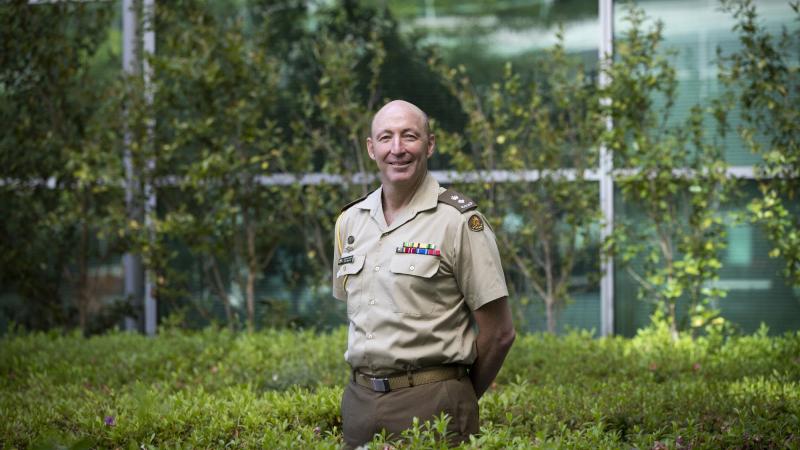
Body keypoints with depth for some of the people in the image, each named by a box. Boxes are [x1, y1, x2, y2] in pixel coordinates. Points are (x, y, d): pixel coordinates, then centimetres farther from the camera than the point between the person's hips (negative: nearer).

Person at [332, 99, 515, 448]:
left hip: (432, 403, -5)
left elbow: (499, 332, -5)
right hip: (360, 400, 5)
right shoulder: (350, 221, 10)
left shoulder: (459, 221, -7)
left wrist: (456, 401, 3)